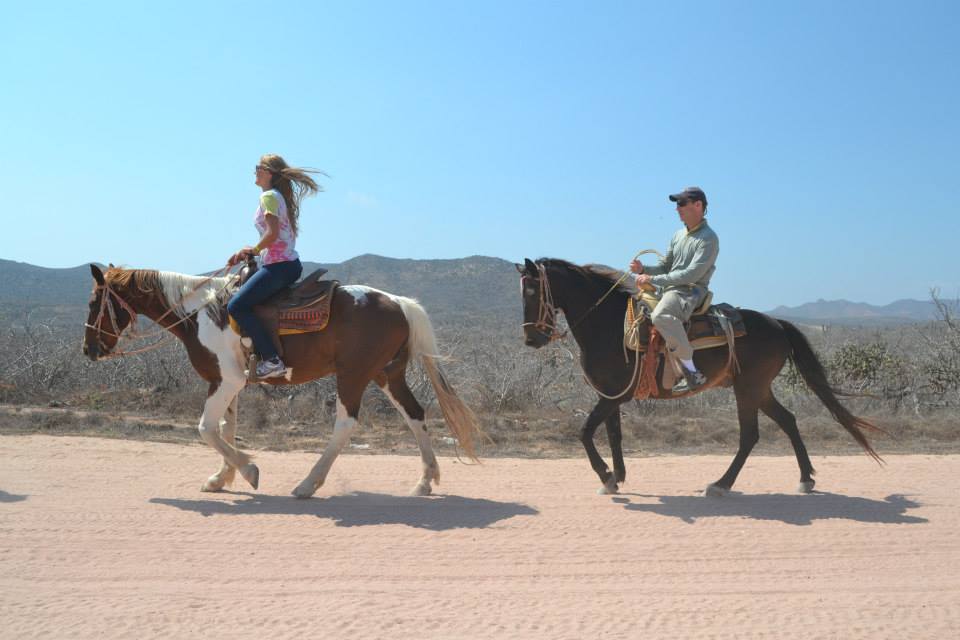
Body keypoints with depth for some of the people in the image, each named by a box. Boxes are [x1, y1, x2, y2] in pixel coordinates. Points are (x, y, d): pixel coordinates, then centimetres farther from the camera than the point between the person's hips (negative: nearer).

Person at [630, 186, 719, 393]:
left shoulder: (708, 238, -9)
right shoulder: (679, 235, 18)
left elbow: (692, 274, -19)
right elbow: (665, 266, 23)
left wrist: (654, 279, -21)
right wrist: (643, 269, 1)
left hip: (691, 292, -10)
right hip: (670, 290, 10)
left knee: (660, 315, -38)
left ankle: (692, 373, -33)